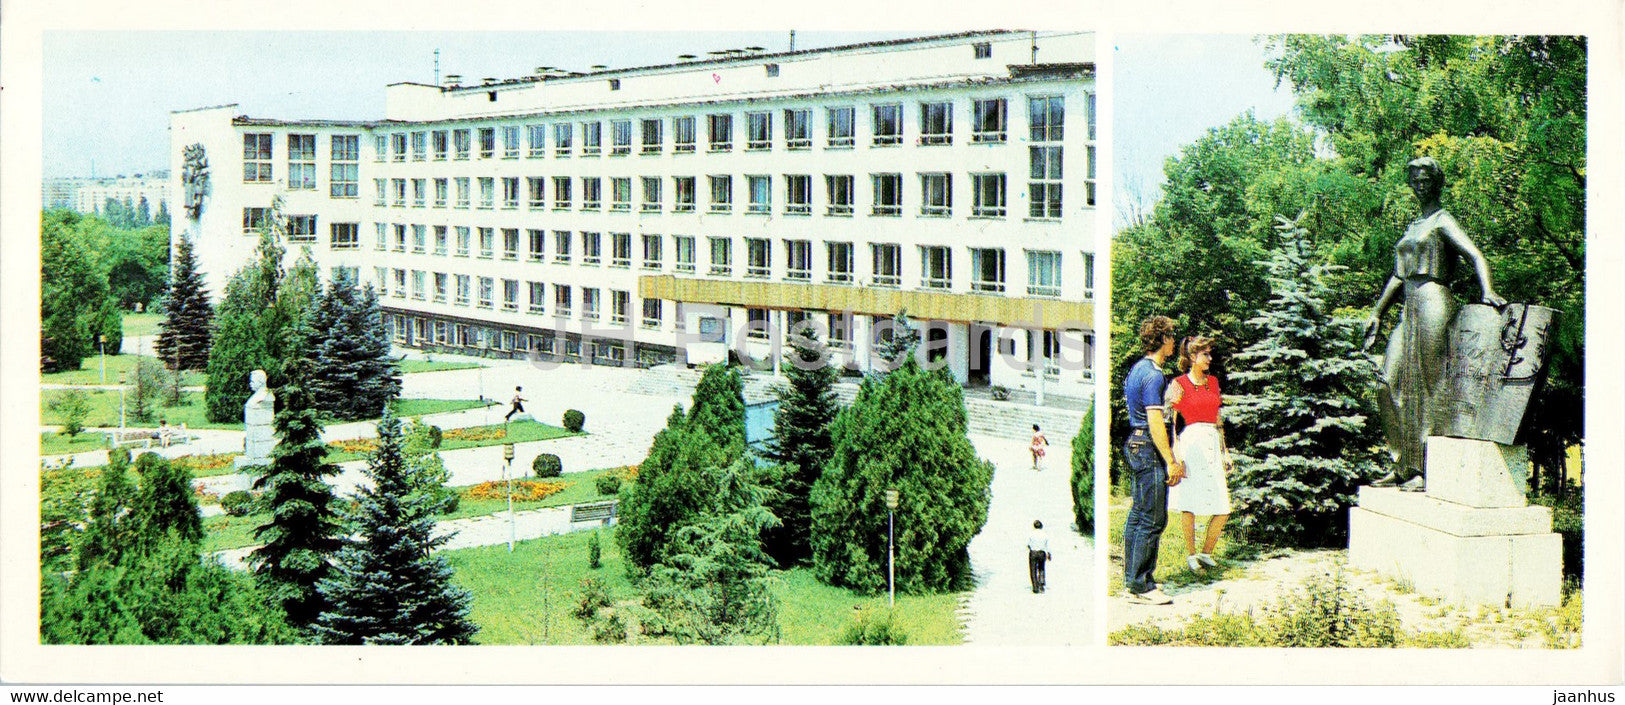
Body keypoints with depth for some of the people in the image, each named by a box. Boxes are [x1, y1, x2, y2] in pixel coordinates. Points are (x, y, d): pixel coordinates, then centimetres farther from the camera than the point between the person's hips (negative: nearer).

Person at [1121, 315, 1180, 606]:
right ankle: (1140, 587, -5)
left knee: (1138, 514, 13)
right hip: (1149, 450, -11)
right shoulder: (1152, 374, -16)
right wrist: (1171, 461, -19)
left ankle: (1132, 579, 19)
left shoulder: (1138, 368, 15)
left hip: (1135, 444, 11)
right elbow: (1155, 422, -21)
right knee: (1152, 519, -7)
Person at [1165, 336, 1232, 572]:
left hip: (1212, 445, 5)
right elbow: (1169, 421, -5)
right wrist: (1176, 455, -13)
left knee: (1223, 508, -1)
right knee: (1189, 505, -2)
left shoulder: (1213, 382, 15)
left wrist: (1224, 451, 17)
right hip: (1190, 444, -5)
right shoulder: (1179, 384, -2)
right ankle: (1191, 555, 12)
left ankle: (1206, 553, 14)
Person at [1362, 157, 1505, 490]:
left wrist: (1486, 290, -33)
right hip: (1410, 310, 9)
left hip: (1433, 304, -9)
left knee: (1426, 388, -9)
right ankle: (1404, 467, 8)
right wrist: (1377, 313, 23)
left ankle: (1427, 469, -6)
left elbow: (1475, 256, -15)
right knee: (1389, 386, 3)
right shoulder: (1414, 227, 23)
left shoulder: (1443, 221, -1)